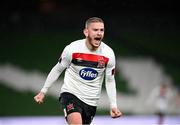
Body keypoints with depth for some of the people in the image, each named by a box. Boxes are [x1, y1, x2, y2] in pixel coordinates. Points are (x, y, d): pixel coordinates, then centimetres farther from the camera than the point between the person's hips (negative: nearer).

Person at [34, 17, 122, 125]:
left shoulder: (109, 54, -8)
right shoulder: (72, 49, -14)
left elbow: (110, 81, 5)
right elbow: (57, 70, 2)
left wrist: (113, 105, -2)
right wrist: (43, 91, 7)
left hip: (91, 101, 4)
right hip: (70, 93, -4)